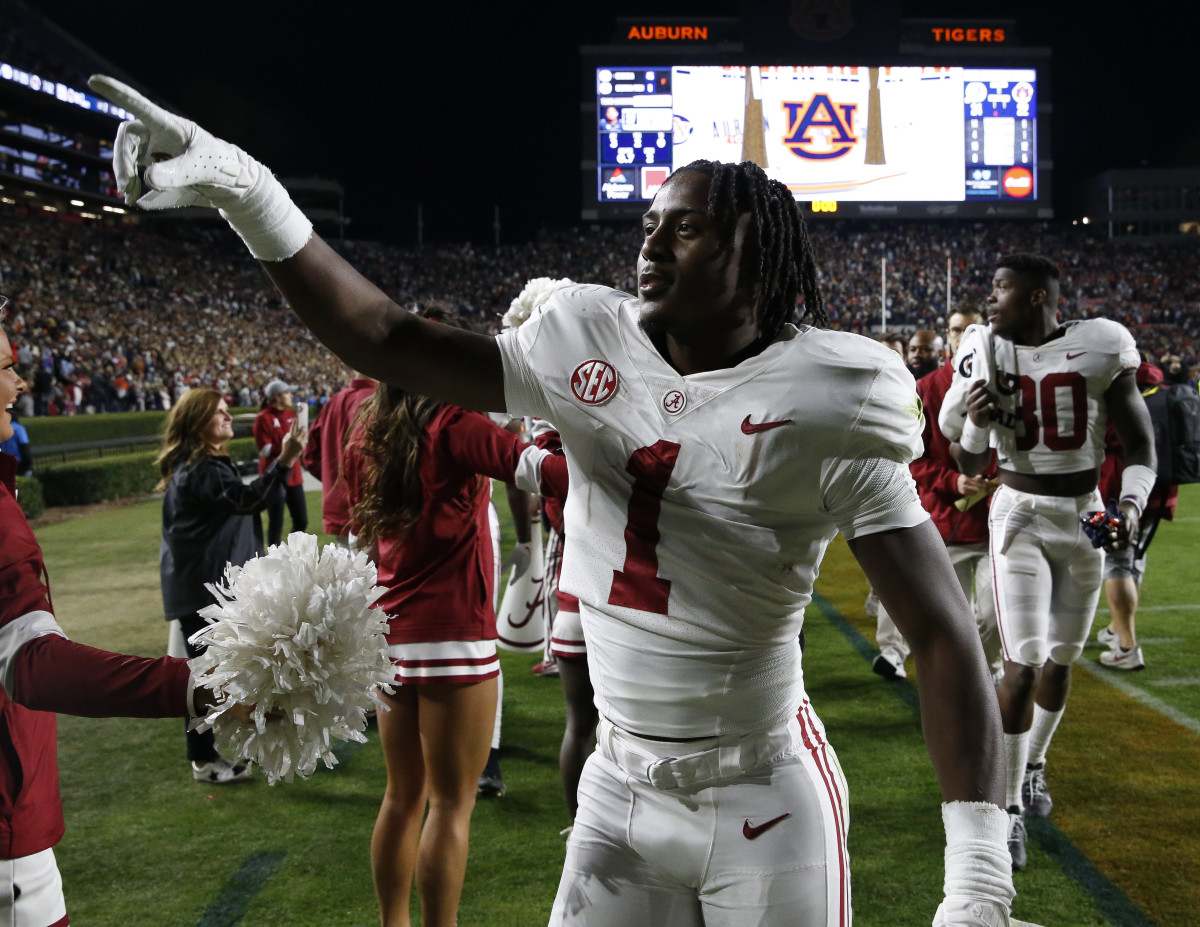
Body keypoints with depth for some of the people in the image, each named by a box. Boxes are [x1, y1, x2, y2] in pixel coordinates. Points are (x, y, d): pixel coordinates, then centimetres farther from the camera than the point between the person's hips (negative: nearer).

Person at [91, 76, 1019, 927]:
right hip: (621, 790, 4)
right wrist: (242, 188, -5)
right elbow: (392, 342, 2)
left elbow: (944, 633, -15)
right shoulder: (592, 351, -2)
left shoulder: (823, 406, -15)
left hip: (764, 806, -4)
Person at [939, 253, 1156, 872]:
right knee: (1023, 662, -11)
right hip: (1020, 515, -1)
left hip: (1086, 516, 1)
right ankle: (1009, 807, 0)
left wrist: (1132, 504, -20)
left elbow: (1140, 446, -3)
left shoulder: (1099, 348, -10)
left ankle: (1033, 764, 39)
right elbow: (969, 465, 1)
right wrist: (975, 420, -19)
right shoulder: (985, 352, -5)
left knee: (1060, 657, 14)